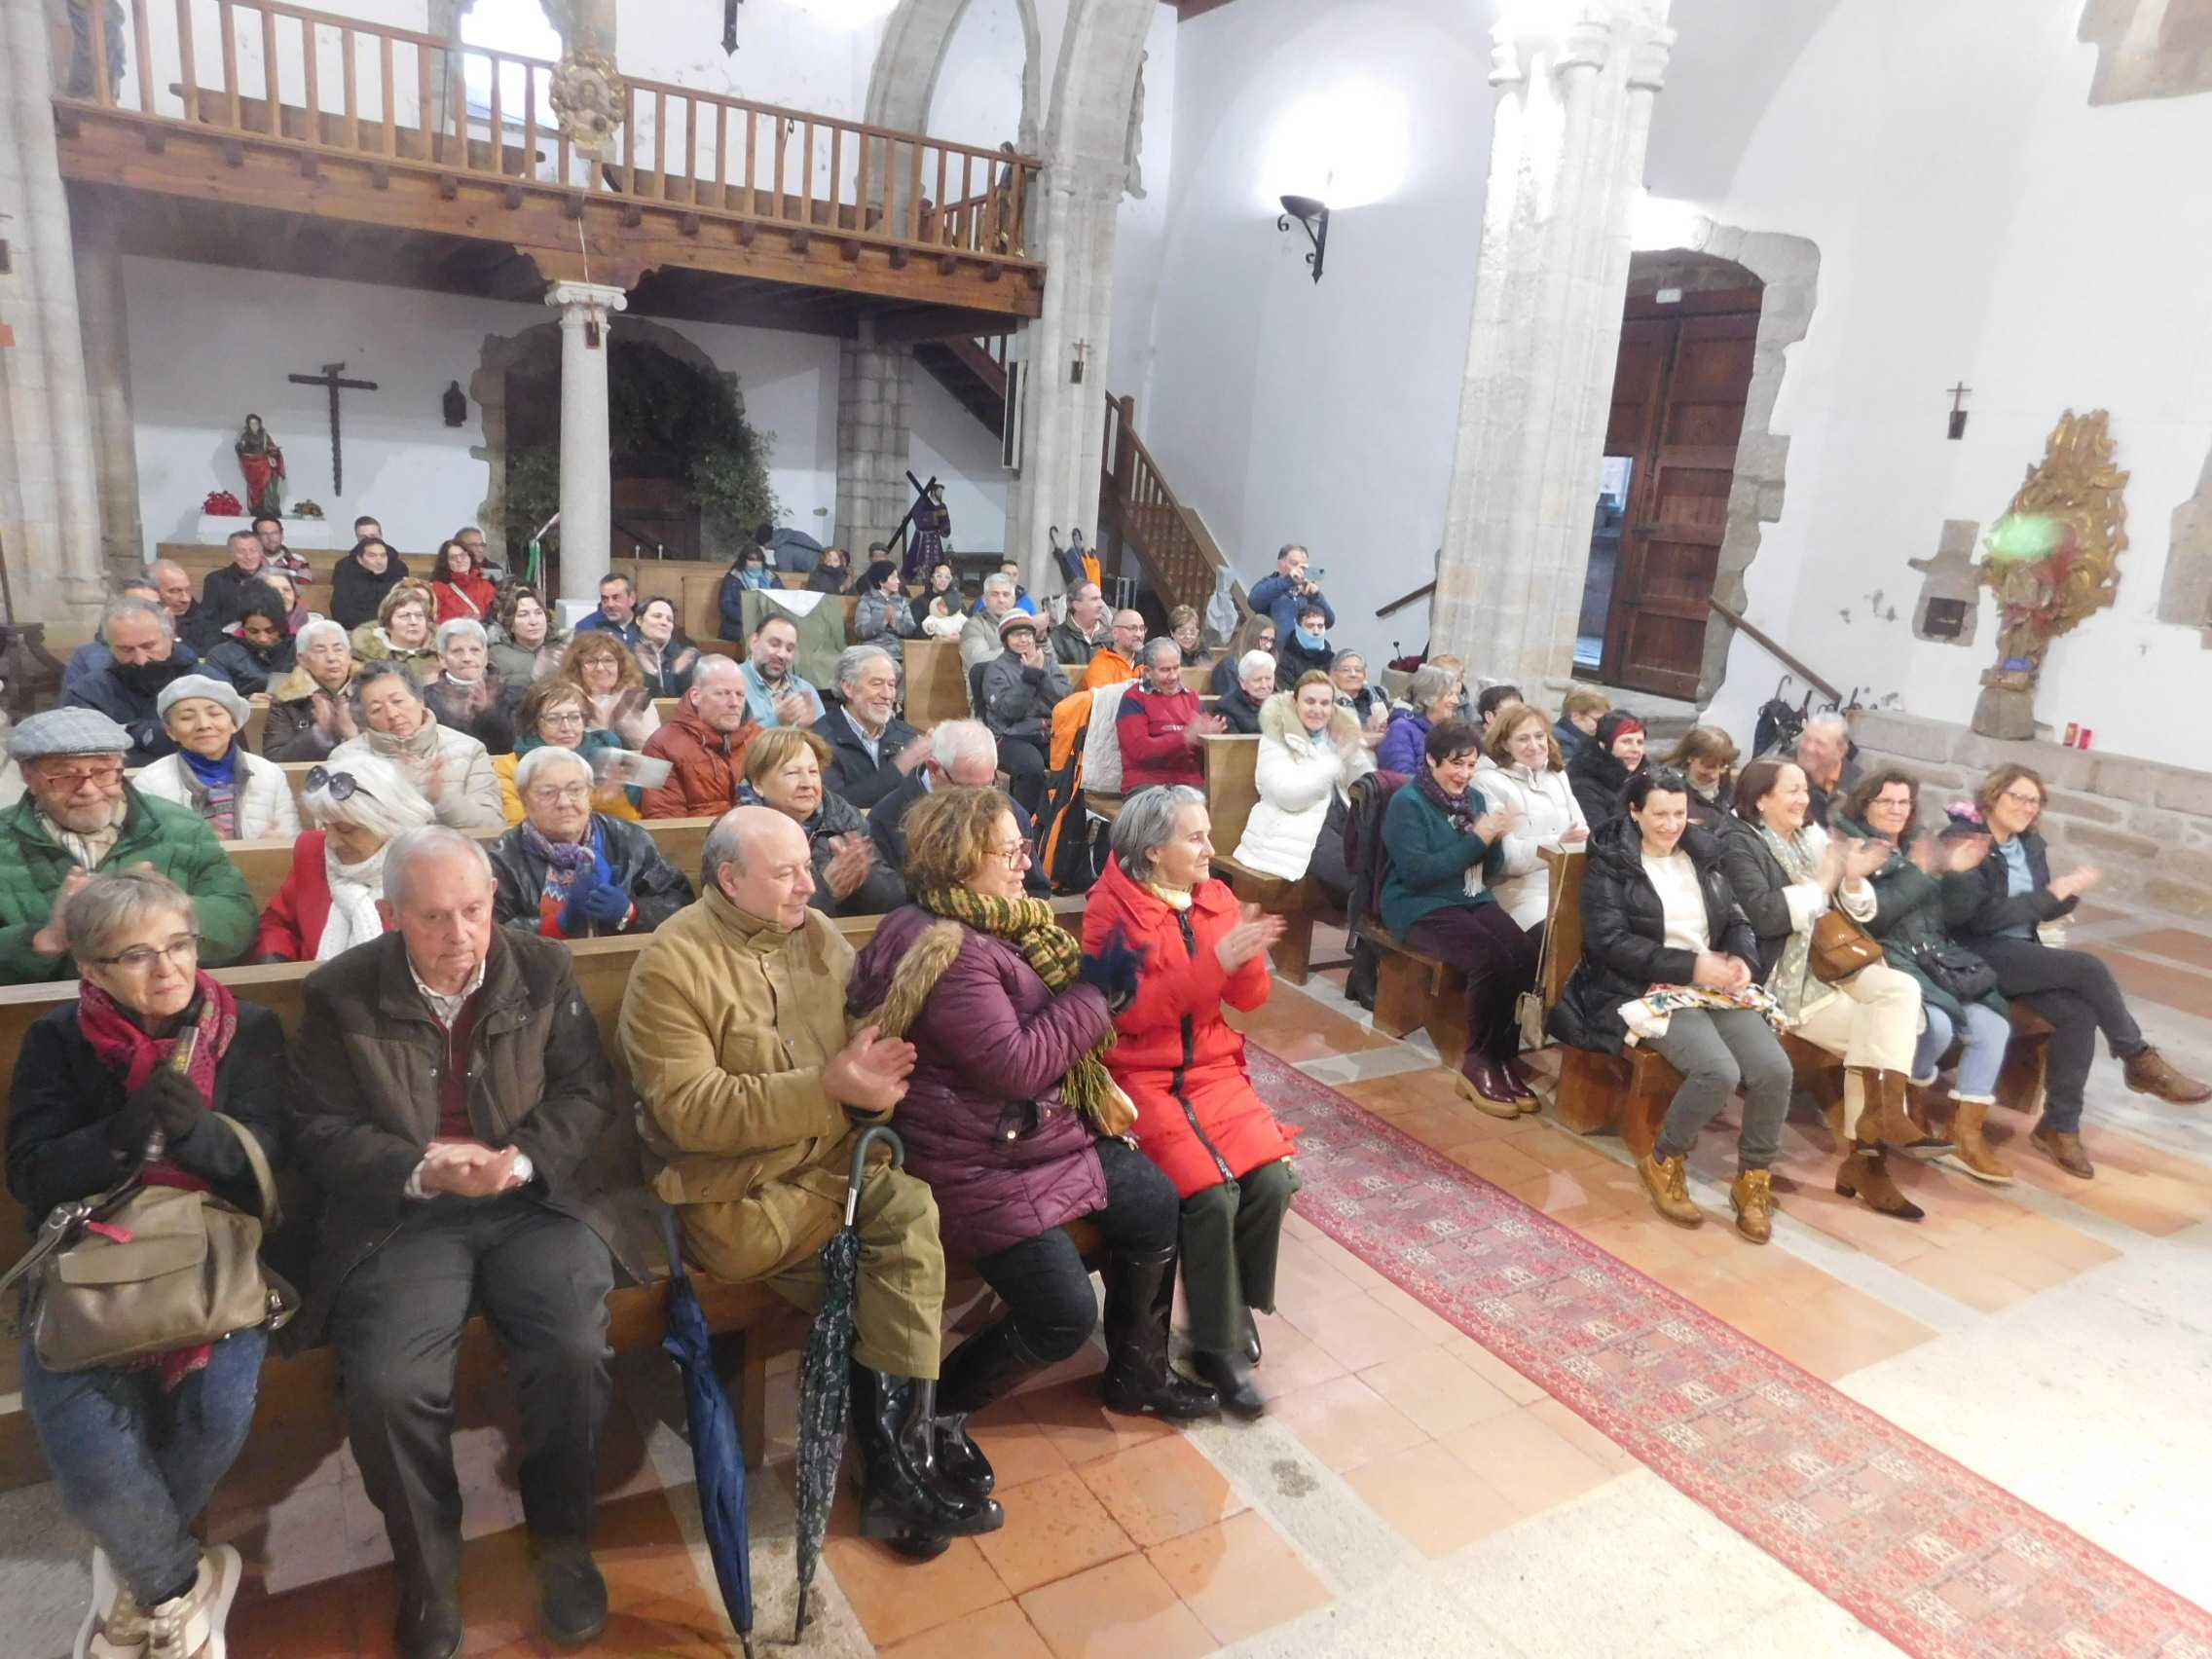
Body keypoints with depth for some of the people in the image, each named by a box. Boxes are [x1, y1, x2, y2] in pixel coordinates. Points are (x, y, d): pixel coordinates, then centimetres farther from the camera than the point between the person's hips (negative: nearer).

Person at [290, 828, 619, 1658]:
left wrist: (523, 1160, -14)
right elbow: (322, 1130, 0)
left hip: (533, 1203, 1)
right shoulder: (339, 993, 1)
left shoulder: (545, 971, 3)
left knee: (575, 1352, -23)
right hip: (401, 1214, 0)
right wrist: (420, 1173, -16)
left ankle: (563, 1541, 5)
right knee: (387, 1386, -23)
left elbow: (587, 1092, 3)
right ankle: (427, 1569, 7)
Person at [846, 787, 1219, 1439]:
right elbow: (1014, 1064, -28)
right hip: (977, 1161, -10)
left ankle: (1136, 1369, 26)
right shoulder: (945, 949, -24)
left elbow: (1052, 1012, 17)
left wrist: (1102, 983, -2)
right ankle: (938, 1405, 12)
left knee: (1156, 1203, 6)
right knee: (1064, 1317, -13)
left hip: (1045, 1128, 10)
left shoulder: (1001, 921, 7)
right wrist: (1094, 994, -18)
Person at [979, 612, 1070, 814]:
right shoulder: (997, 668, 6)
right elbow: (1009, 710, -10)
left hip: (1051, 734, 3)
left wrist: (1040, 673, -10)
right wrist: (1029, 675, -12)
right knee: (1032, 766, -34)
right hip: (1012, 737, -3)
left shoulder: (1049, 663, 16)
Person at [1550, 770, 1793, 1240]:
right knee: (1719, 1072, -29)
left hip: (1717, 987, 6)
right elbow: (1609, 941, -12)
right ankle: (1664, 1163, -2)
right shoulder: (1609, 864, -1)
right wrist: (1691, 966, -18)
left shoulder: (1704, 856, 17)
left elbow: (1736, 921, 18)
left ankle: (1753, 1178, 4)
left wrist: (1742, 960, -7)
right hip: (1649, 990, -5)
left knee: (1775, 1069, -19)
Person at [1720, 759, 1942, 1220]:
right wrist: (1823, 882, -13)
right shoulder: (1739, 843, -6)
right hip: (1782, 976, -6)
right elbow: (1764, 916, -21)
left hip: (1831, 961, 6)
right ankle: (1867, 1157, -6)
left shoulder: (1813, 836, 14)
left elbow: (1855, 914, 14)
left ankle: (1871, 1144, -16)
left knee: (1902, 988, -19)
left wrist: (1853, 880, -8)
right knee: (1875, 1032, -18)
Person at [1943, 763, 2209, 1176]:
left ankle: (2059, 1126, -8)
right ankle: (2141, 1061, -2)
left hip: (2022, 952, 7)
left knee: (2079, 1013, -19)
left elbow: (2040, 911, 16)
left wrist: (2069, 893, -5)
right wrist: (2050, 894, -16)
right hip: (1980, 953, -7)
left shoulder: (2031, 845, 13)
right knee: (2089, 968, -24)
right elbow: (1980, 915, -19)